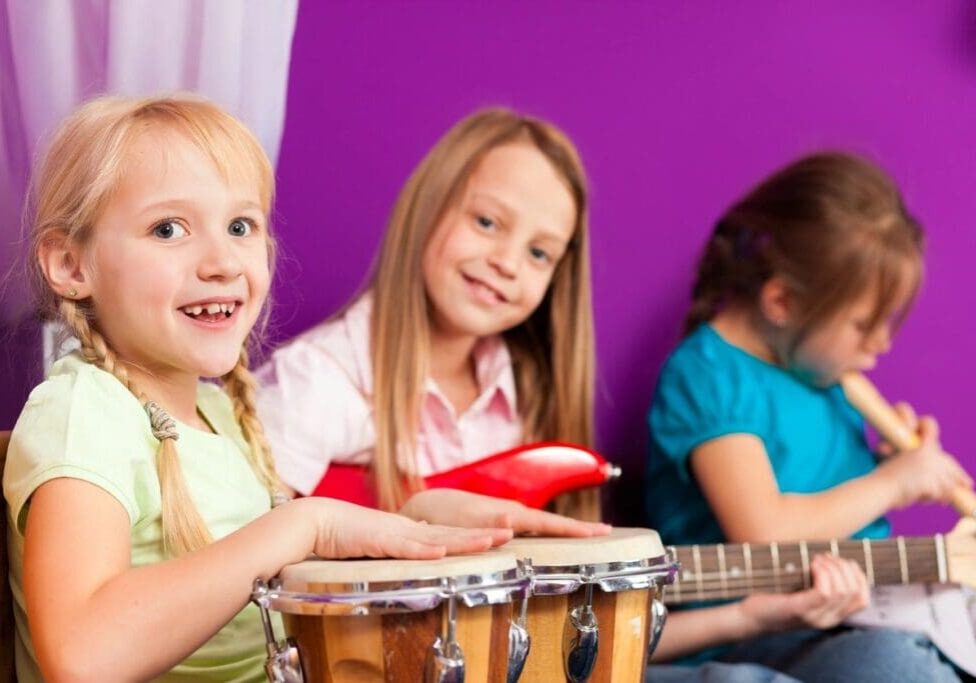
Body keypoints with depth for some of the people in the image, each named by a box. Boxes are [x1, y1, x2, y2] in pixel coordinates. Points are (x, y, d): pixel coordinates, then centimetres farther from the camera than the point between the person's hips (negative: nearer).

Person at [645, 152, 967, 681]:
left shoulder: (823, 370, 14)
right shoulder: (706, 376, -12)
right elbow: (762, 533, -23)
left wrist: (902, 457, 6)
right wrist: (889, 483, -11)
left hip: (862, 616, 9)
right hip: (752, 637, -9)